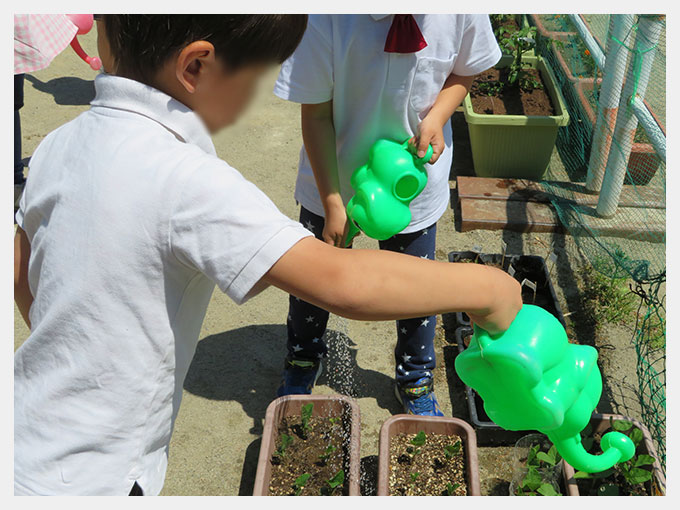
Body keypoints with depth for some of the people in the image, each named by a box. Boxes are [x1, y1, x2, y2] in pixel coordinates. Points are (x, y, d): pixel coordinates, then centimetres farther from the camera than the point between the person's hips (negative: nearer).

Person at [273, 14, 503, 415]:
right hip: (332, 182, -1)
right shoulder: (327, 17, -27)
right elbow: (316, 116, -19)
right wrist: (333, 204, -19)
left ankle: (415, 380, 44)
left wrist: (437, 116, -20)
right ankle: (303, 362, 51)